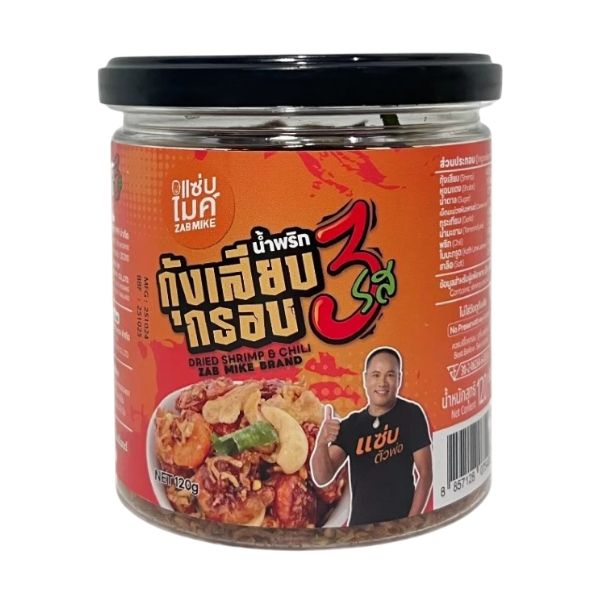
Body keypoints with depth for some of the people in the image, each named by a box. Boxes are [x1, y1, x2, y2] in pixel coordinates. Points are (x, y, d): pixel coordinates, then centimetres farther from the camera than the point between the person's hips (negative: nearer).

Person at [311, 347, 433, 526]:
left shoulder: (411, 415, -4)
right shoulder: (351, 425, 4)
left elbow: (425, 474, -4)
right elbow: (322, 478, -5)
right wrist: (321, 443, -24)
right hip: (360, 525, 4)